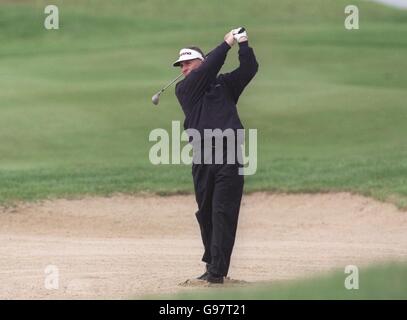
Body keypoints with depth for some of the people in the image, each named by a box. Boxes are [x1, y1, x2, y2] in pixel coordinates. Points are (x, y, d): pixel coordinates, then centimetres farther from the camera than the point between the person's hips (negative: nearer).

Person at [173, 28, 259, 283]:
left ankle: (217, 271, -13)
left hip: (229, 156, -2)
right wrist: (227, 44, 0)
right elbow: (208, 69, -3)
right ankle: (213, 264, 19)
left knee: (224, 213, -9)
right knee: (206, 213, 7)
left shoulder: (225, 84, 16)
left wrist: (243, 43, -2)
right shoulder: (184, 89, 11)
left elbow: (250, 69, 9)